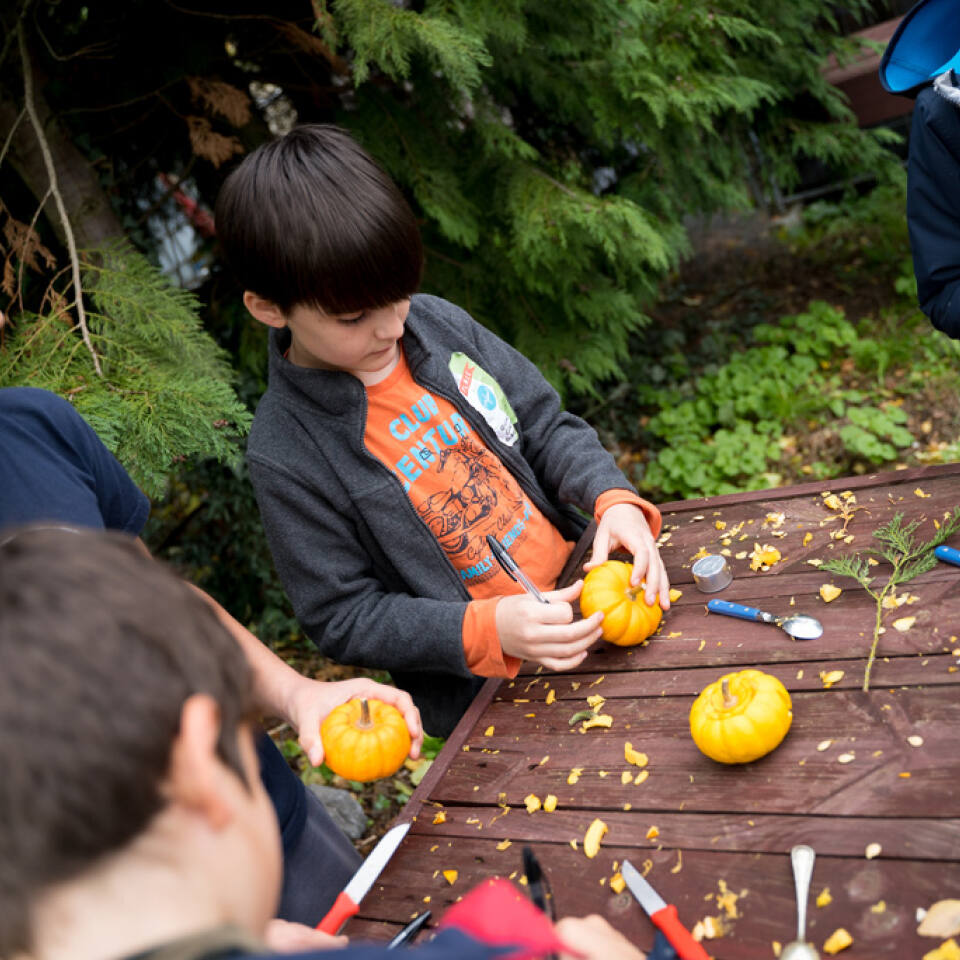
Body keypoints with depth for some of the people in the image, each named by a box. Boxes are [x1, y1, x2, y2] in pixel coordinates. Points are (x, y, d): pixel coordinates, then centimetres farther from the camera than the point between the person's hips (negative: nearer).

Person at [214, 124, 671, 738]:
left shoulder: (437, 323, -3)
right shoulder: (286, 454, -17)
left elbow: (545, 425, 6)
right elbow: (343, 617, -12)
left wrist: (614, 498, -13)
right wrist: (489, 630, -24)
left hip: (578, 591, 5)